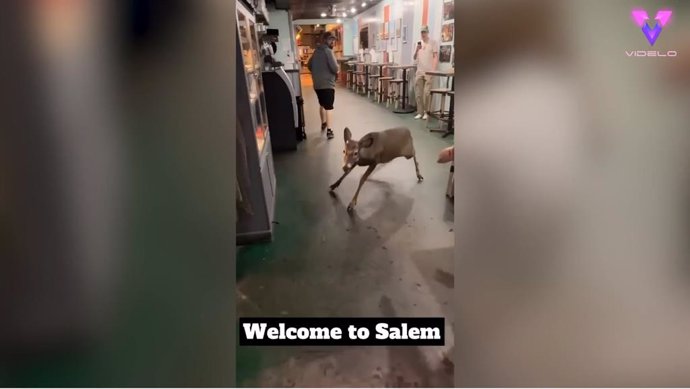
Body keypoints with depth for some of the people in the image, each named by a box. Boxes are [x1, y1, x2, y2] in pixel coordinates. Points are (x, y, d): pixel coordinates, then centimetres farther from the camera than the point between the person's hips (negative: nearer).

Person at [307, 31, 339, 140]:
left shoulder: (316, 51, 12)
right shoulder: (328, 51, -13)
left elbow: (309, 65, 19)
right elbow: (335, 68, -21)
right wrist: (336, 72, -1)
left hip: (317, 84, 8)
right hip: (327, 83, -8)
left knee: (322, 104, 23)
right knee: (328, 107, -7)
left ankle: (323, 123, 39)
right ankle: (329, 130, -11)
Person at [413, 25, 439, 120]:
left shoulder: (433, 42, 0)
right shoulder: (418, 43, 15)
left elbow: (435, 57, -5)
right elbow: (415, 58, 14)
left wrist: (433, 69, -15)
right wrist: (417, 49, -4)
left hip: (429, 72, -5)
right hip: (419, 72, 5)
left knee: (426, 93, -6)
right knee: (418, 94, 3)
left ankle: (426, 112, 5)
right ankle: (420, 112, 10)